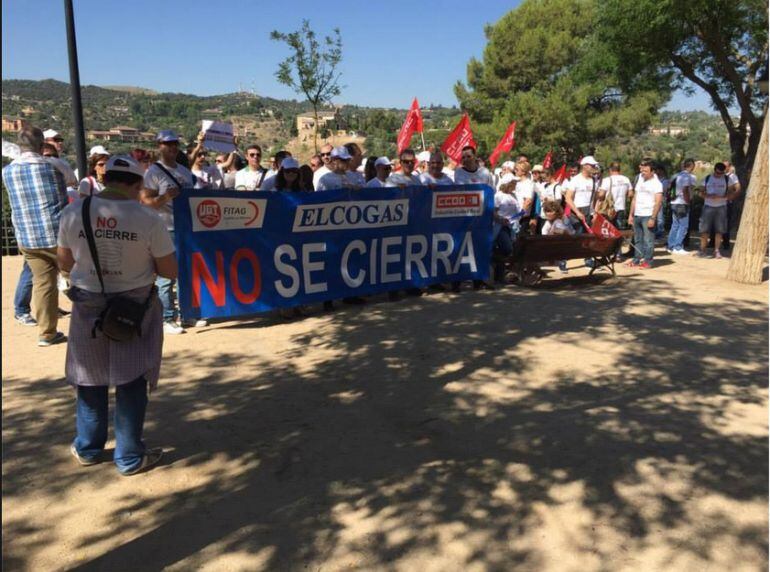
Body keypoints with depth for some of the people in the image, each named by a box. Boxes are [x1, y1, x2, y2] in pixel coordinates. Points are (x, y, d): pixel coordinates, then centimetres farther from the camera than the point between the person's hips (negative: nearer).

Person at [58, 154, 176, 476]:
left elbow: (65, 262, 4)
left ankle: (87, 448, 34)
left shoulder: (74, 212, -8)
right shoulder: (149, 219, -16)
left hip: (88, 307, 3)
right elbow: (169, 271, -10)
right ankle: (129, 457, 19)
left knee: (90, 379, 19)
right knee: (131, 382, 9)